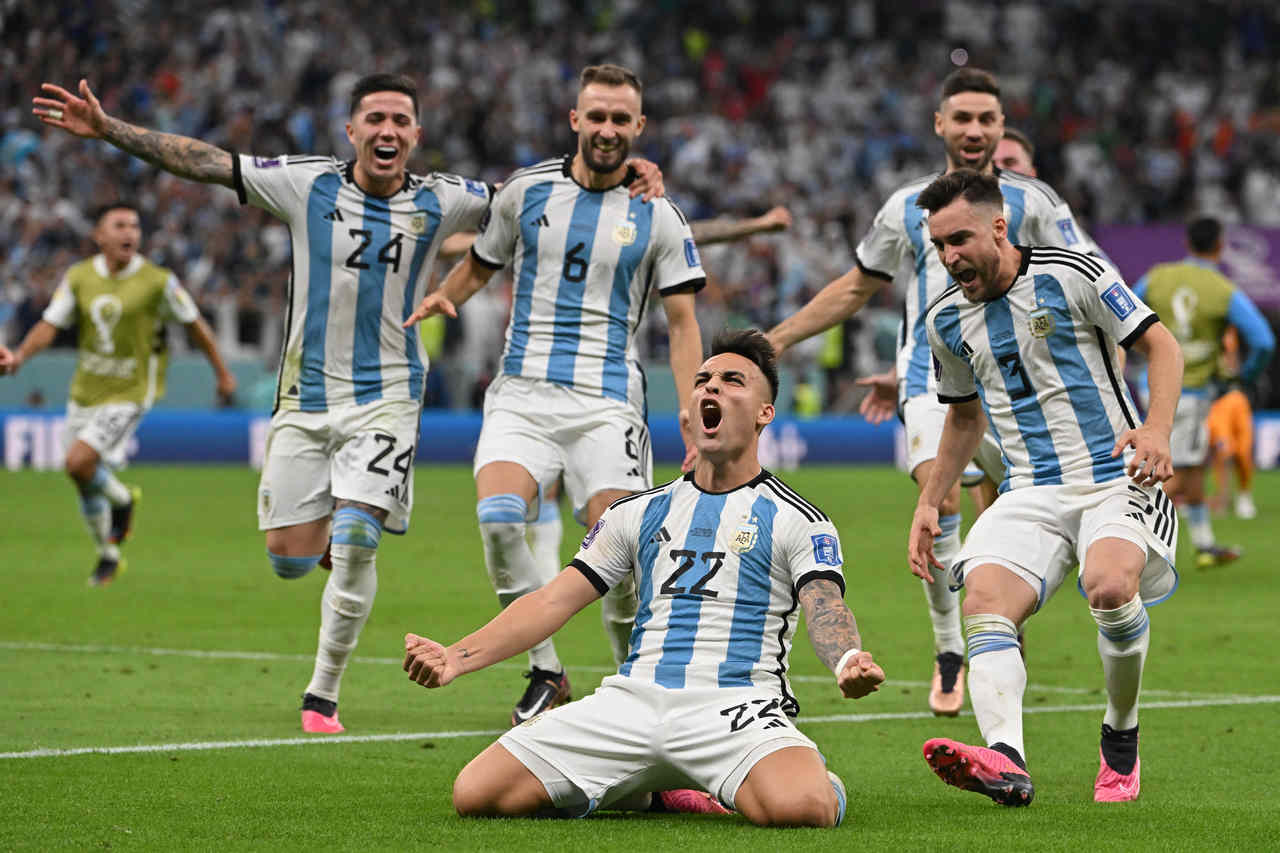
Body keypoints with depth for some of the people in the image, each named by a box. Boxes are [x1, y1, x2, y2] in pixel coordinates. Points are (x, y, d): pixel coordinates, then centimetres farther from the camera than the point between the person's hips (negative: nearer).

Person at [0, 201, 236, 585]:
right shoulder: (78, 277, -1)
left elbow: (194, 323, 0)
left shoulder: (158, 281, -11)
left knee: (79, 463, -20)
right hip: (85, 390, 5)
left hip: (129, 393, -5)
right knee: (85, 480, 11)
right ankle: (108, 556, 33)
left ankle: (121, 500, 12)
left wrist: (222, 372, 8)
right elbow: (50, 325, -1)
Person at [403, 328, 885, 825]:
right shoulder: (639, 512, 20)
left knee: (801, 808, -37)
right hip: (632, 699, 4)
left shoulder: (796, 520, 8)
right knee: (475, 794, -13)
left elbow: (825, 609, -8)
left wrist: (848, 661, -34)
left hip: (737, 706, -4)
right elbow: (554, 601, 17)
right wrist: (456, 658, 1)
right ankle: (633, 788, 12)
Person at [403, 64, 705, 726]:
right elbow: (480, 264, 23)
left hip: (607, 403, -1)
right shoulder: (526, 190, 8)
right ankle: (546, 672, -8)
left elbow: (682, 323, 6)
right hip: (523, 392, 1)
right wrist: (440, 299, 1)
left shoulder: (657, 216, 4)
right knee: (497, 520, -23)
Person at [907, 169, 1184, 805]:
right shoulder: (946, 319, 11)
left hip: (1114, 478, -4)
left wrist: (1157, 430, -18)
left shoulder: (1072, 275, -6)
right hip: (1030, 493, 4)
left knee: (1109, 586, -33)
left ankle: (1121, 743, -8)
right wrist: (929, 504, 23)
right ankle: (1006, 760, -45)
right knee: (984, 604, -25)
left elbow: (1161, 344, -2)